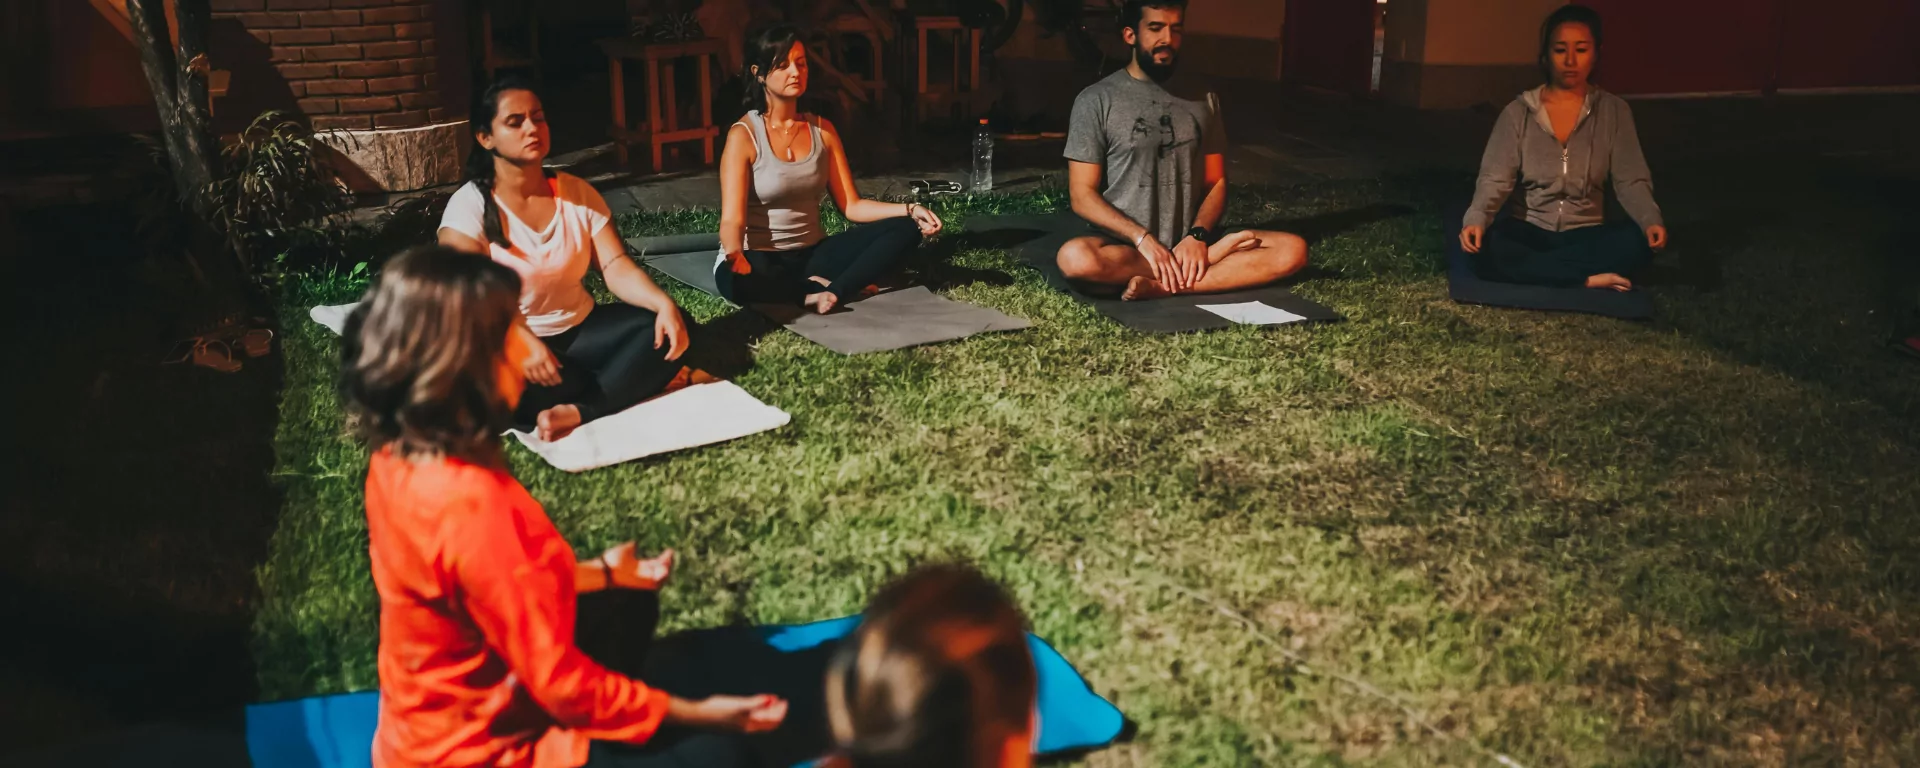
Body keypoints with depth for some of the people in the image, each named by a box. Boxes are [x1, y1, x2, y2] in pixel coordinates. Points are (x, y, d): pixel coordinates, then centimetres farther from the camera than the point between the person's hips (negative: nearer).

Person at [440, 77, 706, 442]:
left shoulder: (577, 192, 2)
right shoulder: (469, 207, -11)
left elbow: (617, 268, -5)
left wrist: (664, 303, -25)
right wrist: (522, 340, -40)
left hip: (581, 330, 5)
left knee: (669, 328, -17)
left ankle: (577, 412, -29)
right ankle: (649, 379, -22)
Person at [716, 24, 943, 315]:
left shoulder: (822, 130, 6)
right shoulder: (743, 135, -11)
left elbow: (851, 205, 4)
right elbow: (732, 220, -20)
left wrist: (909, 209, -12)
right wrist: (735, 256, -42)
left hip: (813, 254, 6)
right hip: (760, 261, -5)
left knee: (905, 229, -12)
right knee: (741, 281, -43)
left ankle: (833, 293, -28)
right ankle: (820, 288, -20)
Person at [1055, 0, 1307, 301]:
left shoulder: (1200, 99, 12)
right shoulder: (1096, 100, 0)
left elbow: (1216, 183, 11)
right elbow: (1082, 196, -5)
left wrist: (1197, 237, -10)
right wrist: (1143, 238, -19)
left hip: (1191, 244, 4)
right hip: (1125, 246, -3)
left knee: (1292, 250, -18)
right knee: (1075, 257, -38)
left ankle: (1160, 288, -26)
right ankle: (1219, 253, -23)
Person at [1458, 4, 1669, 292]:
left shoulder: (1614, 111, 2)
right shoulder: (1518, 112, -1)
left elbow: (1630, 179, -5)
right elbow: (1495, 179, -9)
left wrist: (1651, 221, -26)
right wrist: (1476, 219, -30)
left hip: (1586, 234, 1)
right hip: (1529, 232, -1)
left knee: (1637, 241, -31)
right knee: (1483, 245, -34)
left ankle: (1532, 268, -24)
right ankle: (1589, 279, -27)